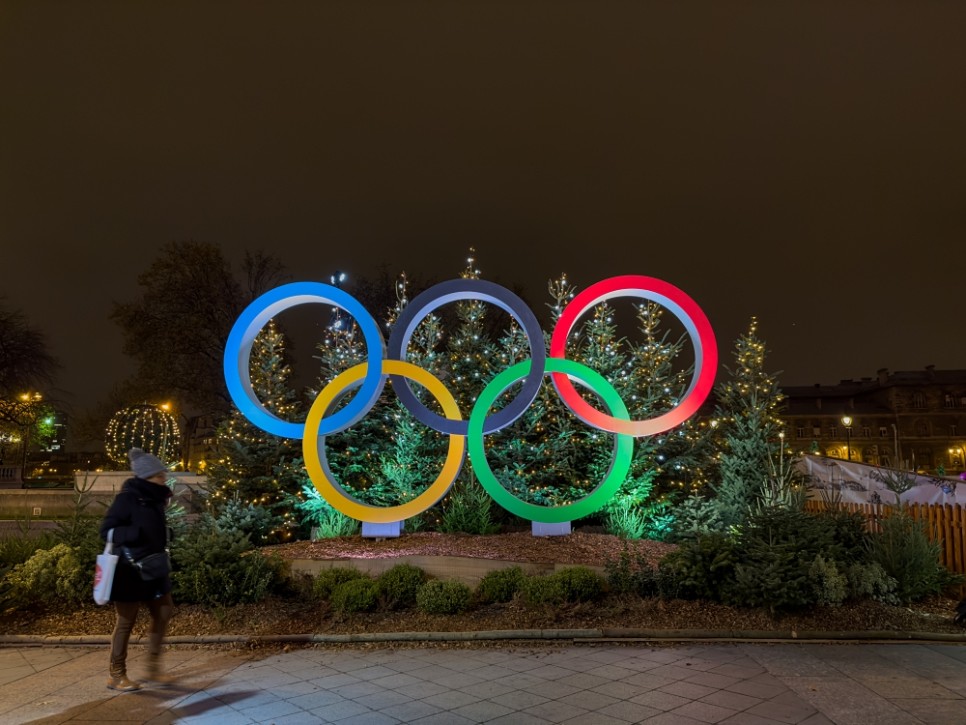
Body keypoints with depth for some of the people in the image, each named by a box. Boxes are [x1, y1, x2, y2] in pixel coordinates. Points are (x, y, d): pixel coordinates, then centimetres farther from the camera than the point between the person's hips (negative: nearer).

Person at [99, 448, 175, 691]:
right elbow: (107, 530, -19)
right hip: (130, 570, -8)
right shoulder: (127, 498, -16)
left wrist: (168, 534, 2)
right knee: (126, 620, 3)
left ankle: (153, 667, 22)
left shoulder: (155, 499, 7)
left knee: (164, 612, 10)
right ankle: (116, 675, 19)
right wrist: (134, 533, -33)